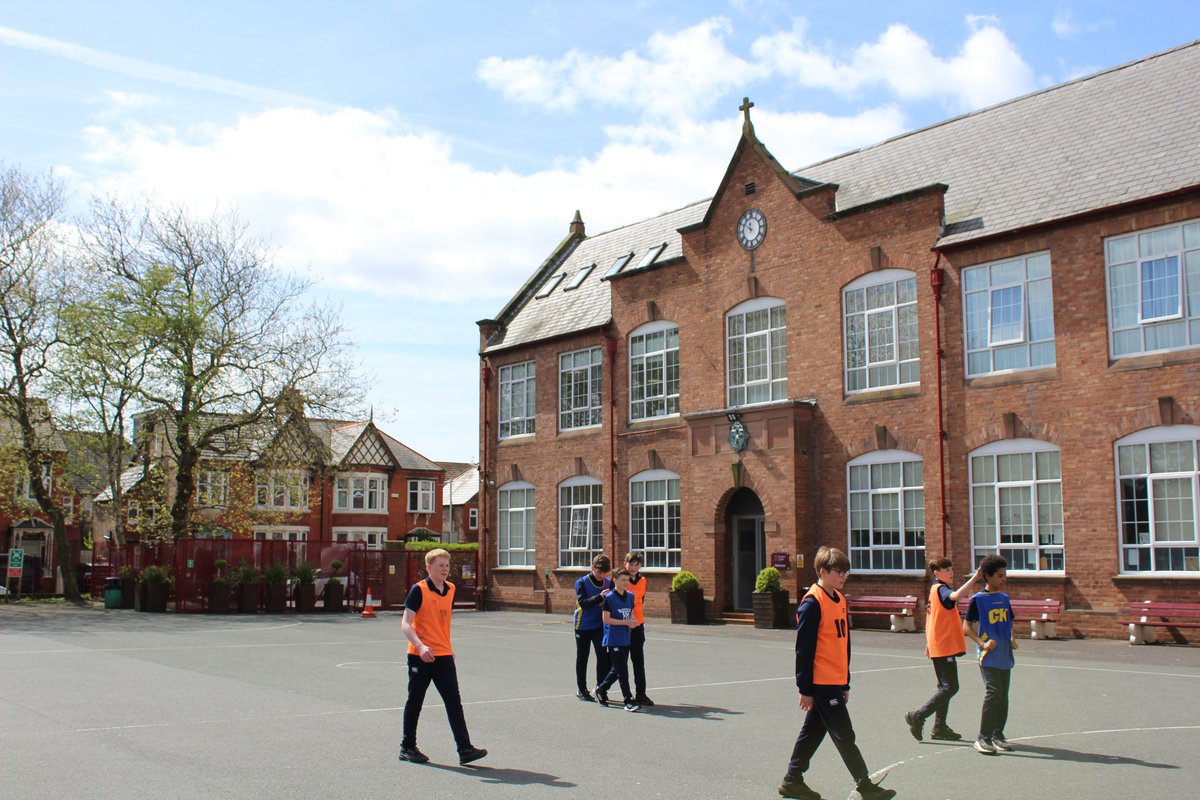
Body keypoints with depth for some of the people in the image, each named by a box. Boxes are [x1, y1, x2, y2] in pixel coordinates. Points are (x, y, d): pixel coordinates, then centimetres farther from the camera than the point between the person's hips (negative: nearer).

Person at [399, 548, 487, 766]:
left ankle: (465, 749, -4)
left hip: (444, 656, 5)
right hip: (420, 656, -5)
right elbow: (406, 624, -15)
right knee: (415, 702, 8)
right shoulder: (419, 590, -10)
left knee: (454, 702, -2)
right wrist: (420, 646, -29)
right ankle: (407, 747, 22)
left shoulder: (450, 589, 9)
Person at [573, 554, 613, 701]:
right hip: (583, 626, -2)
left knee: (604, 656, -7)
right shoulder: (581, 583, -9)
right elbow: (583, 603, -21)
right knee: (582, 658, 8)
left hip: (600, 625, 2)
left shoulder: (608, 582, 1)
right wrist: (600, 597, -32)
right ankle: (581, 690, 20)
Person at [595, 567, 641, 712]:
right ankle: (628, 701, -3)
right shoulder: (609, 597, -10)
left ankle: (601, 689, 34)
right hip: (613, 641, -7)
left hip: (626, 640, 7)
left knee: (617, 670, 15)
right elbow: (606, 619, -13)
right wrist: (626, 623, -16)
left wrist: (633, 622, -4)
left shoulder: (630, 596, 10)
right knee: (622, 671, -7)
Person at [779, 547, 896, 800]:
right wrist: (805, 689, -14)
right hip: (821, 683, -9)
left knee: (813, 730, 14)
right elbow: (804, 648, -15)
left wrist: (846, 683, 20)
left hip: (835, 682, 9)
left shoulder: (840, 600, 12)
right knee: (844, 736, -1)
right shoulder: (812, 602, -15)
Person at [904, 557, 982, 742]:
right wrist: (974, 578, -42)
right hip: (944, 647, -10)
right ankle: (918, 716, -8)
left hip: (939, 646, 10)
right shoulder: (941, 589, -15)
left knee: (945, 686, 15)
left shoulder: (935, 589, 15)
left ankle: (940, 728, 19)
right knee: (950, 687, -9)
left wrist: (929, 644, 26)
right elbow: (955, 596, -39)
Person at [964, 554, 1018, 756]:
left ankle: (998, 735, 22)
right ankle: (983, 738, -10)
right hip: (988, 656, -7)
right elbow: (966, 627, -5)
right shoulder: (977, 599, -7)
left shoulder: (1005, 598, 12)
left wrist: (1012, 639, 4)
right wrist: (982, 643, -17)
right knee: (993, 691, -16)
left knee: (1003, 694, 10)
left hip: (1005, 655, 7)